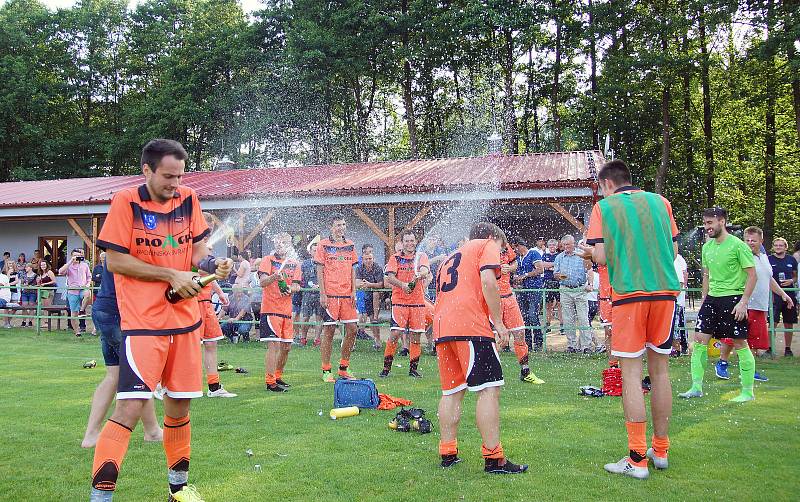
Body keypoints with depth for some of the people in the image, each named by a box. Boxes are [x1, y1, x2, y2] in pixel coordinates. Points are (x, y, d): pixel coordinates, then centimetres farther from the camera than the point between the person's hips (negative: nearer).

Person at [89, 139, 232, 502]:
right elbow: (114, 260, -10)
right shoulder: (126, 201, -8)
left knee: (179, 404, 13)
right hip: (142, 321, -5)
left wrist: (212, 263, -10)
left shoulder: (188, 199, 6)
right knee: (131, 405, -15)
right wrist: (171, 275, -14)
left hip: (185, 319, 5)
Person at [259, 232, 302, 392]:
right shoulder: (268, 260, -1)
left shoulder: (294, 264, 15)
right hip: (270, 309, -6)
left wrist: (290, 289, -12)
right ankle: (270, 382, -8)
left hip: (287, 310, 6)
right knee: (274, 345, -12)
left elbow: (297, 286, 10)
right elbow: (262, 282, -15)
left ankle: (277, 377, 27)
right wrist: (274, 277, -35)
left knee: (286, 347, 11)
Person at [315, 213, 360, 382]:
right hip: (330, 294, -5)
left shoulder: (350, 245, 13)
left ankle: (343, 368, 17)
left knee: (352, 329, 3)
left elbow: (352, 270, 14)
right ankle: (326, 371, 7)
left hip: (347, 295, 5)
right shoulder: (323, 244, 0)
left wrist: (354, 292, 5)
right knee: (328, 331, -1)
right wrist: (322, 294, -9)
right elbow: (320, 271, -3)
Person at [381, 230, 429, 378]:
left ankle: (413, 368, 15)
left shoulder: (421, 256, 9)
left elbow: (425, 269, -12)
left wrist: (420, 274, -36)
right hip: (399, 301, -1)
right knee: (395, 333, -9)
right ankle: (386, 367, 1)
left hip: (418, 301, 2)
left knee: (416, 336, 4)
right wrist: (403, 285, -24)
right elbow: (390, 278, -5)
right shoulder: (395, 258, 7)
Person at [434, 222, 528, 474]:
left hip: (441, 327, 8)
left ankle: (448, 453, 16)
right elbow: (488, 282, -8)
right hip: (470, 325, -8)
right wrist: (499, 324, -5)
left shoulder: (451, 257, 33)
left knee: (451, 392, 14)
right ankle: (493, 458, -8)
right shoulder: (488, 245, 11)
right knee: (489, 389, -6)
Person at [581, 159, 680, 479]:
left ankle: (637, 460, 0)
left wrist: (592, 252, 17)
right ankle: (660, 450, 23)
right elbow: (673, 250, 14)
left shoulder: (604, 207, 2)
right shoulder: (659, 202, 13)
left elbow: (601, 258, -5)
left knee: (631, 373, -1)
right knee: (660, 369, 12)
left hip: (629, 294, -4)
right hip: (666, 290, 4)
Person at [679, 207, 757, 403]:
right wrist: (704, 299, 17)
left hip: (733, 298, -6)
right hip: (712, 298, 7)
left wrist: (744, 302, -16)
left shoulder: (737, 245, -10)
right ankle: (697, 387, 7)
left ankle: (748, 391, 12)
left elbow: (752, 275, -10)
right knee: (699, 339, 0)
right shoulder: (707, 247, 10)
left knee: (740, 344, 0)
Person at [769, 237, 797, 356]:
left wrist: (791, 281, -6)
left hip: (789, 294, 3)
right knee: (772, 322, -10)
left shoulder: (791, 259, 9)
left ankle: (788, 348, 19)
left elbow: (796, 276, 17)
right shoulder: (769, 259, 1)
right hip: (774, 295, -3)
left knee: (789, 324, 8)